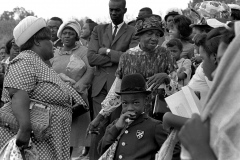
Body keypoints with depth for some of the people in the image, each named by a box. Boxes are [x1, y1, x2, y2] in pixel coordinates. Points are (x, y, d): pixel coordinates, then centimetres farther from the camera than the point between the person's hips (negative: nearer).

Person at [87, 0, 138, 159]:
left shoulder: (133, 32, 4)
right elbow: (91, 58, 1)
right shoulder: (99, 29, 13)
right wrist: (118, 58, -6)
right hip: (100, 85, 3)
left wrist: (108, 52, -7)